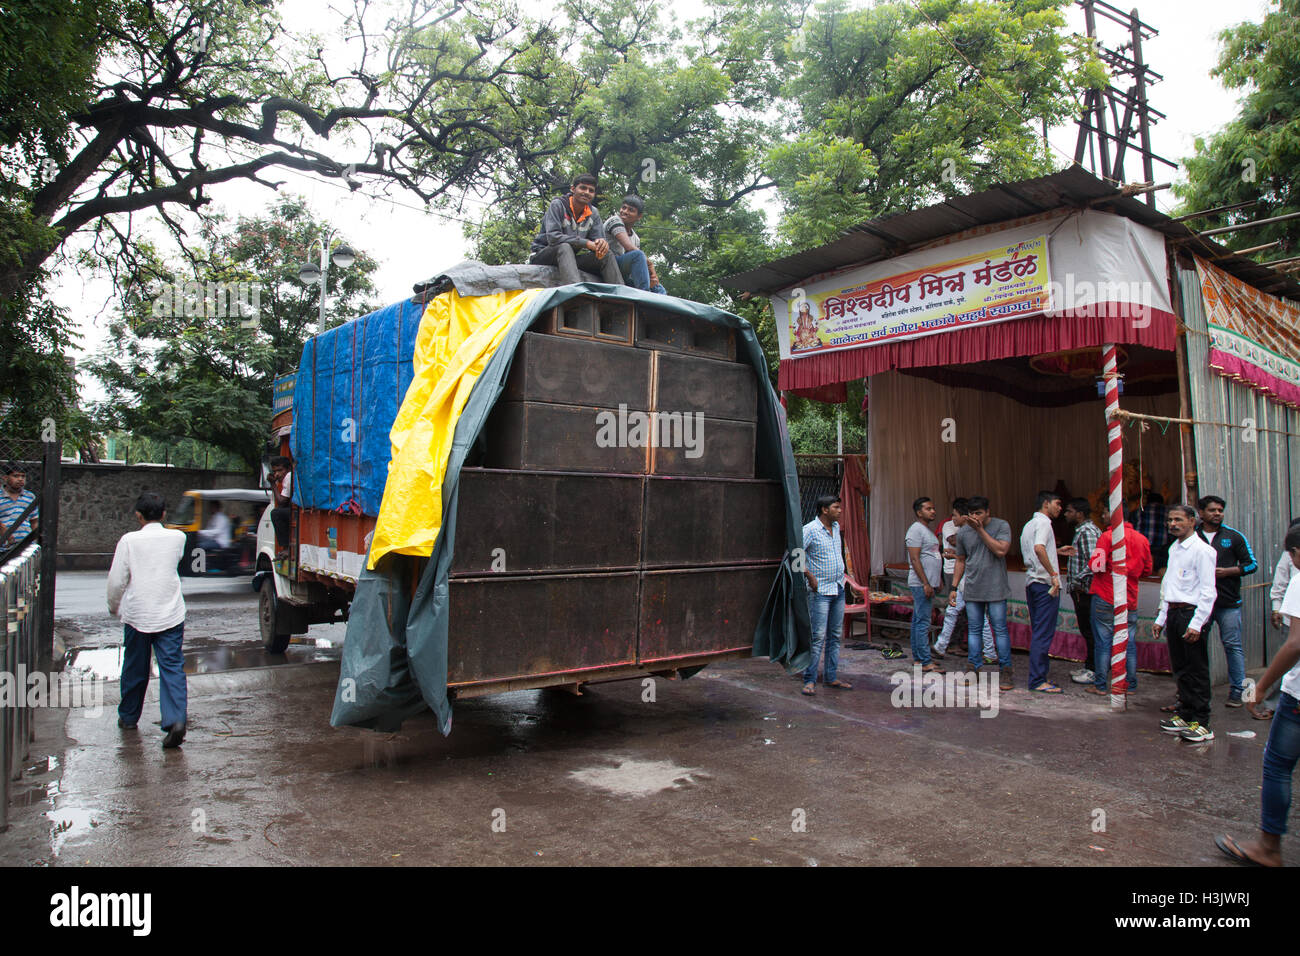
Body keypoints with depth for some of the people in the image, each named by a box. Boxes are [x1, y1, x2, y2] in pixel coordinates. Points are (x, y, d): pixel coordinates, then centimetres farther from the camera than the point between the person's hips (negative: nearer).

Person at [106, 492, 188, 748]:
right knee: (172, 667, -2)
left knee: (134, 668, 16)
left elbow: (116, 580, -2)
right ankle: (175, 720, -16)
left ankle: (128, 717, 33)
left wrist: (114, 607, 13)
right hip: (170, 614, 0)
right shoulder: (177, 537, -1)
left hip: (137, 614, 0)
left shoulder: (129, 540, -6)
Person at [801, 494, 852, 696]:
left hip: (839, 589, 8)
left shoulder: (836, 527, 11)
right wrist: (810, 576, -17)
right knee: (818, 637, -9)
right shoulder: (810, 529, -13)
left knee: (835, 636, 11)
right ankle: (810, 681, -2)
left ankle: (832, 677, 19)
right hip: (820, 591, -8)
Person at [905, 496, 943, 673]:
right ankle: (925, 662, -8)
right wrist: (925, 583, -21)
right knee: (922, 622, -9)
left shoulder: (928, 530, 18)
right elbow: (914, 559, -18)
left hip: (928, 583, 10)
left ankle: (918, 657, 18)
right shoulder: (916, 530, -13)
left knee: (919, 621, 13)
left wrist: (938, 579, 20)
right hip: (921, 583, -10)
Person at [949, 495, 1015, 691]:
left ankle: (1006, 670, 7)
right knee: (974, 630, 7)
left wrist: (980, 529, -16)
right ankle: (974, 669, 13)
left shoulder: (1001, 526, -3)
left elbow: (1001, 550, -18)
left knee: (1000, 629, -1)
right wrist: (954, 588, 10)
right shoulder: (963, 532, 7)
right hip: (973, 590, 4)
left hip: (995, 589, -3)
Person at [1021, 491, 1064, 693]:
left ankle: (1039, 676, 18)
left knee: (1038, 633, 14)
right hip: (1045, 583, -10)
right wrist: (1053, 574, -25)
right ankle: (1038, 680, -7)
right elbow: (1039, 548, -28)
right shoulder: (1043, 522, -9)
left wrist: (1057, 551, 28)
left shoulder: (1028, 525, 20)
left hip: (1031, 582, 10)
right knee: (1044, 633, -8)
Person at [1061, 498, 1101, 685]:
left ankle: (1093, 670, 3)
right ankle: (1088, 666, 22)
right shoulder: (1082, 530, 17)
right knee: (1086, 630, 15)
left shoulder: (1088, 531, -16)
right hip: (1081, 590, 10)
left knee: (1089, 631, -3)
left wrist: (1078, 582, -20)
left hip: (1085, 590, -10)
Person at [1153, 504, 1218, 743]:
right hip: (1173, 613, 8)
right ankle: (1185, 715, 23)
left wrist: (1196, 623, -19)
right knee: (1180, 668, 14)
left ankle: (1201, 723, 3)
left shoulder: (1201, 550, -10)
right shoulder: (1174, 548, 16)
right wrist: (1161, 618, 18)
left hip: (1191, 613, -8)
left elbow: (1208, 591, -14)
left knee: (1197, 670, -3)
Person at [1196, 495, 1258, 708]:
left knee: (1233, 646, 0)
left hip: (1228, 602, -1)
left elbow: (1252, 564, 5)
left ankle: (1237, 690, 9)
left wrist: (1227, 571, -8)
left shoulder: (1234, 536, 6)